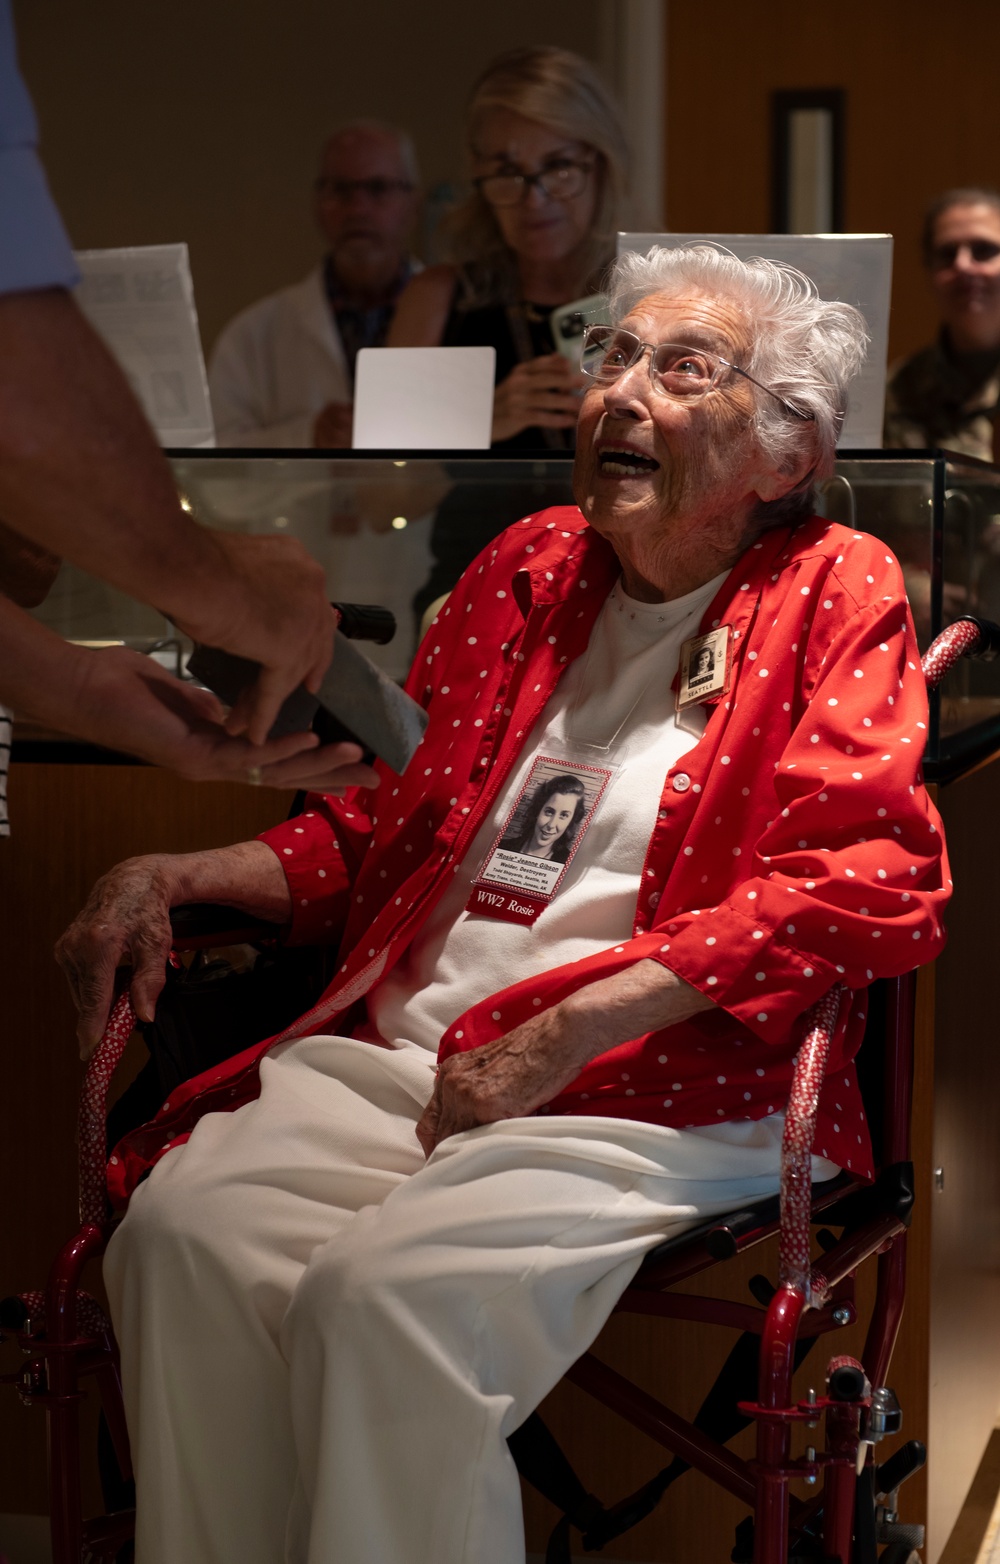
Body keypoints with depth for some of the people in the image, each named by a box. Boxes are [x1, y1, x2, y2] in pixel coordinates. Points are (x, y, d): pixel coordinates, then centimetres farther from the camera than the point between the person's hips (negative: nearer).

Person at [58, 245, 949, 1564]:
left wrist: (570, 1026, -16)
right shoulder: (525, 571, 20)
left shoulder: (836, 598, 5)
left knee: (387, 1288, -30)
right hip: (395, 1050, 5)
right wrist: (175, 878, 9)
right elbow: (389, 831, 27)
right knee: (181, 1229, -21)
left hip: (654, 1100, -5)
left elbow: (872, 876, -10)